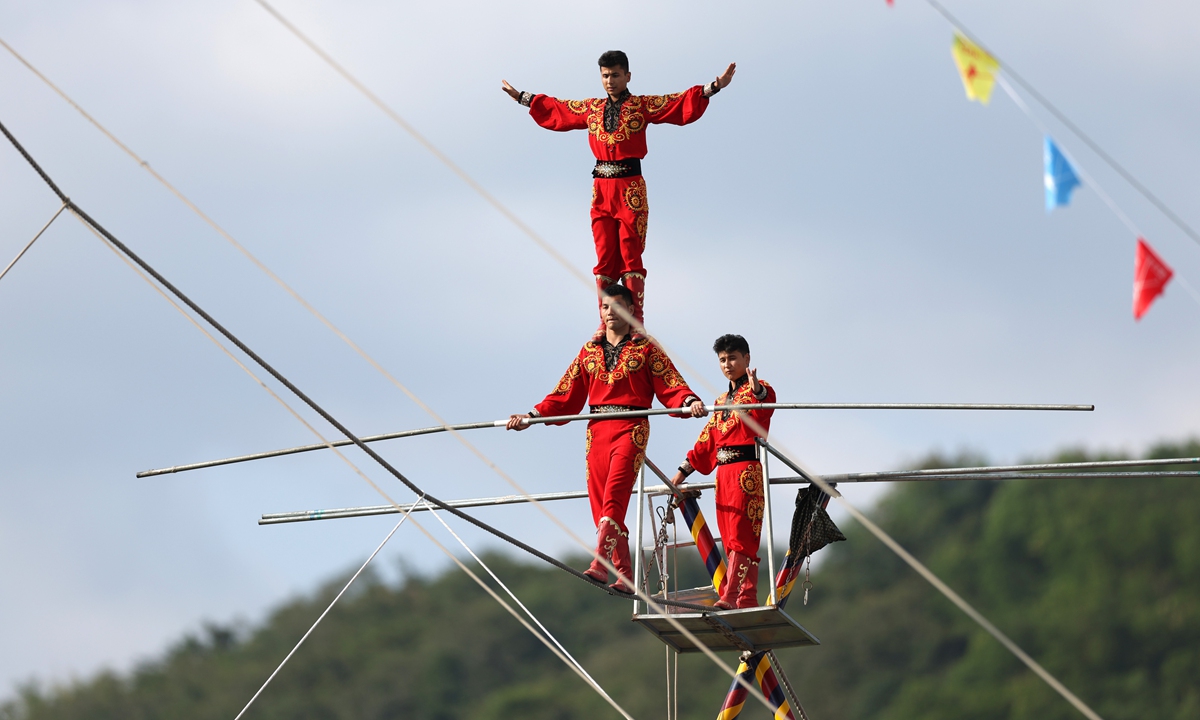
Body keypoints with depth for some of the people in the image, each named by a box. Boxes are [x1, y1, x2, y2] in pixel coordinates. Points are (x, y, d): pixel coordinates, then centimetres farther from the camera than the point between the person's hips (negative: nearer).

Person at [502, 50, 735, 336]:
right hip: (601, 189, 4)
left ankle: (636, 321, -9)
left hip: (631, 189, -4)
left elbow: (682, 103, -2)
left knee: (631, 256, -7)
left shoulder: (643, 106, 4)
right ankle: (605, 322, 3)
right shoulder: (591, 109, 15)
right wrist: (522, 97, 35)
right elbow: (554, 109, 28)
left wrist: (714, 87, -13)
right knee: (604, 258, 2)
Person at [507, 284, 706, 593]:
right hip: (597, 430, 5)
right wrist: (534, 416, 10)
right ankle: (624, 576, 3)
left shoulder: (646, 349, 7)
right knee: (600, 503, -1)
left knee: (614, 498, -20)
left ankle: (600, 564, -31)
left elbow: (670, 386, -2)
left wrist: (690, 401, -22)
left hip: (631, 429, -5)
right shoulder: (589, 351, 19)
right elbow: (566, 396, 19)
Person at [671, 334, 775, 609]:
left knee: (740, 536, -15)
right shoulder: (722, 401, 24)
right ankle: (748, 601, 1)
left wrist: (757, 390, -48)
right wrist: (684, 471, 23)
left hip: (747, 470, -8)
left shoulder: (758, 392, 0)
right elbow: (707, 439, 27)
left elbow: (767, 402, -25)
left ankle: (730, 597, -24)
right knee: (731, 538, 3)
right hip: (723, 472, 8)